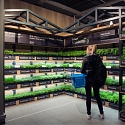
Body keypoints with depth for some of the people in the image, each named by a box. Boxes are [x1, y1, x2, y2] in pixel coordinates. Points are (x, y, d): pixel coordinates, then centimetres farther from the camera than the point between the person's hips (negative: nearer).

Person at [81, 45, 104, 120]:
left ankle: (88, 114, 17)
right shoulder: (98, 58, -1)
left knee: (88, 96, 8)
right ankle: (101, 113, 23)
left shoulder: (85, 58, -9)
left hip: (88, 79, -2)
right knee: (97, 96, 14)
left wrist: (83, 74, 14)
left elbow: (83, 70, -7)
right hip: (96, 79, 3)